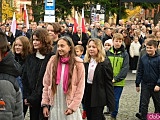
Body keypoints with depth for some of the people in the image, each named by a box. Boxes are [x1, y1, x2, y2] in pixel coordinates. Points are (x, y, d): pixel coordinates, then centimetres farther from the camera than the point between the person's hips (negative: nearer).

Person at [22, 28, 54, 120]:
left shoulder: (51, 58, -9)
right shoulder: (30, 58, 10)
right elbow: (24, 79, 11)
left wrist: (32, 98, -11)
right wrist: (26, 97, -1)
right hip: (32, 101, 5)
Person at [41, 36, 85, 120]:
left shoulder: (78, 64, -4)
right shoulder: (52, 61, 3)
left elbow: (80, 88, -4)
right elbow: (46, 84, 4)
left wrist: (73, 106, -10)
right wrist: (45, 104, 0)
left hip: (69, 107, -2)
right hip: (54, 106, 2)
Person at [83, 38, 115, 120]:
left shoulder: (105, 62, -12)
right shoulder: (86, 62, 5)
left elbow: (109, 82, -12)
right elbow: (83, 80, 8)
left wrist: (110, 102, -15)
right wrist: (83, 97, 4)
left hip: (98, 96, -6)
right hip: (87, 94, 6)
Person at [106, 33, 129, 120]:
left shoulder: (124, 54, -3)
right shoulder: (108, 52, 1)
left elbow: (125, 69, -8)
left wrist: (115, 79, -15)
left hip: (119, 82, -1)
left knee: (115, 100, 5)